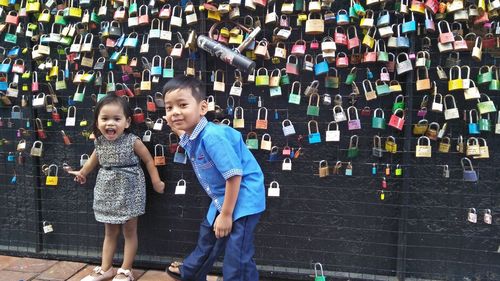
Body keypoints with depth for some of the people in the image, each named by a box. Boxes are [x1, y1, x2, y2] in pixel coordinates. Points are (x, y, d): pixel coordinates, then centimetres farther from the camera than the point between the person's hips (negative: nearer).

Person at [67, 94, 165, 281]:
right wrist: (82, 173, 31)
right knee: (110, 232, 17)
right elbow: (94, 159, 16)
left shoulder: (133, 142, -19)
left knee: (129, 231, 9)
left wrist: (156, 182, -4)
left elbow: (148, 160, -8)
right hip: (107, 190, 5)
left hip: (129, 190, -4)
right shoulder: (100, 142, -5)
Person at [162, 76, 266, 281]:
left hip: (243, 197, -10)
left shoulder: (212, 136, -29)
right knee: (207, 235, 30)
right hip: (223, 197, 10)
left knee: (237, 258, -7)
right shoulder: (189, 139, -1)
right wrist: (178, 130, 13)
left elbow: (234, 175, -28)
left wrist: (226, 214, -22)